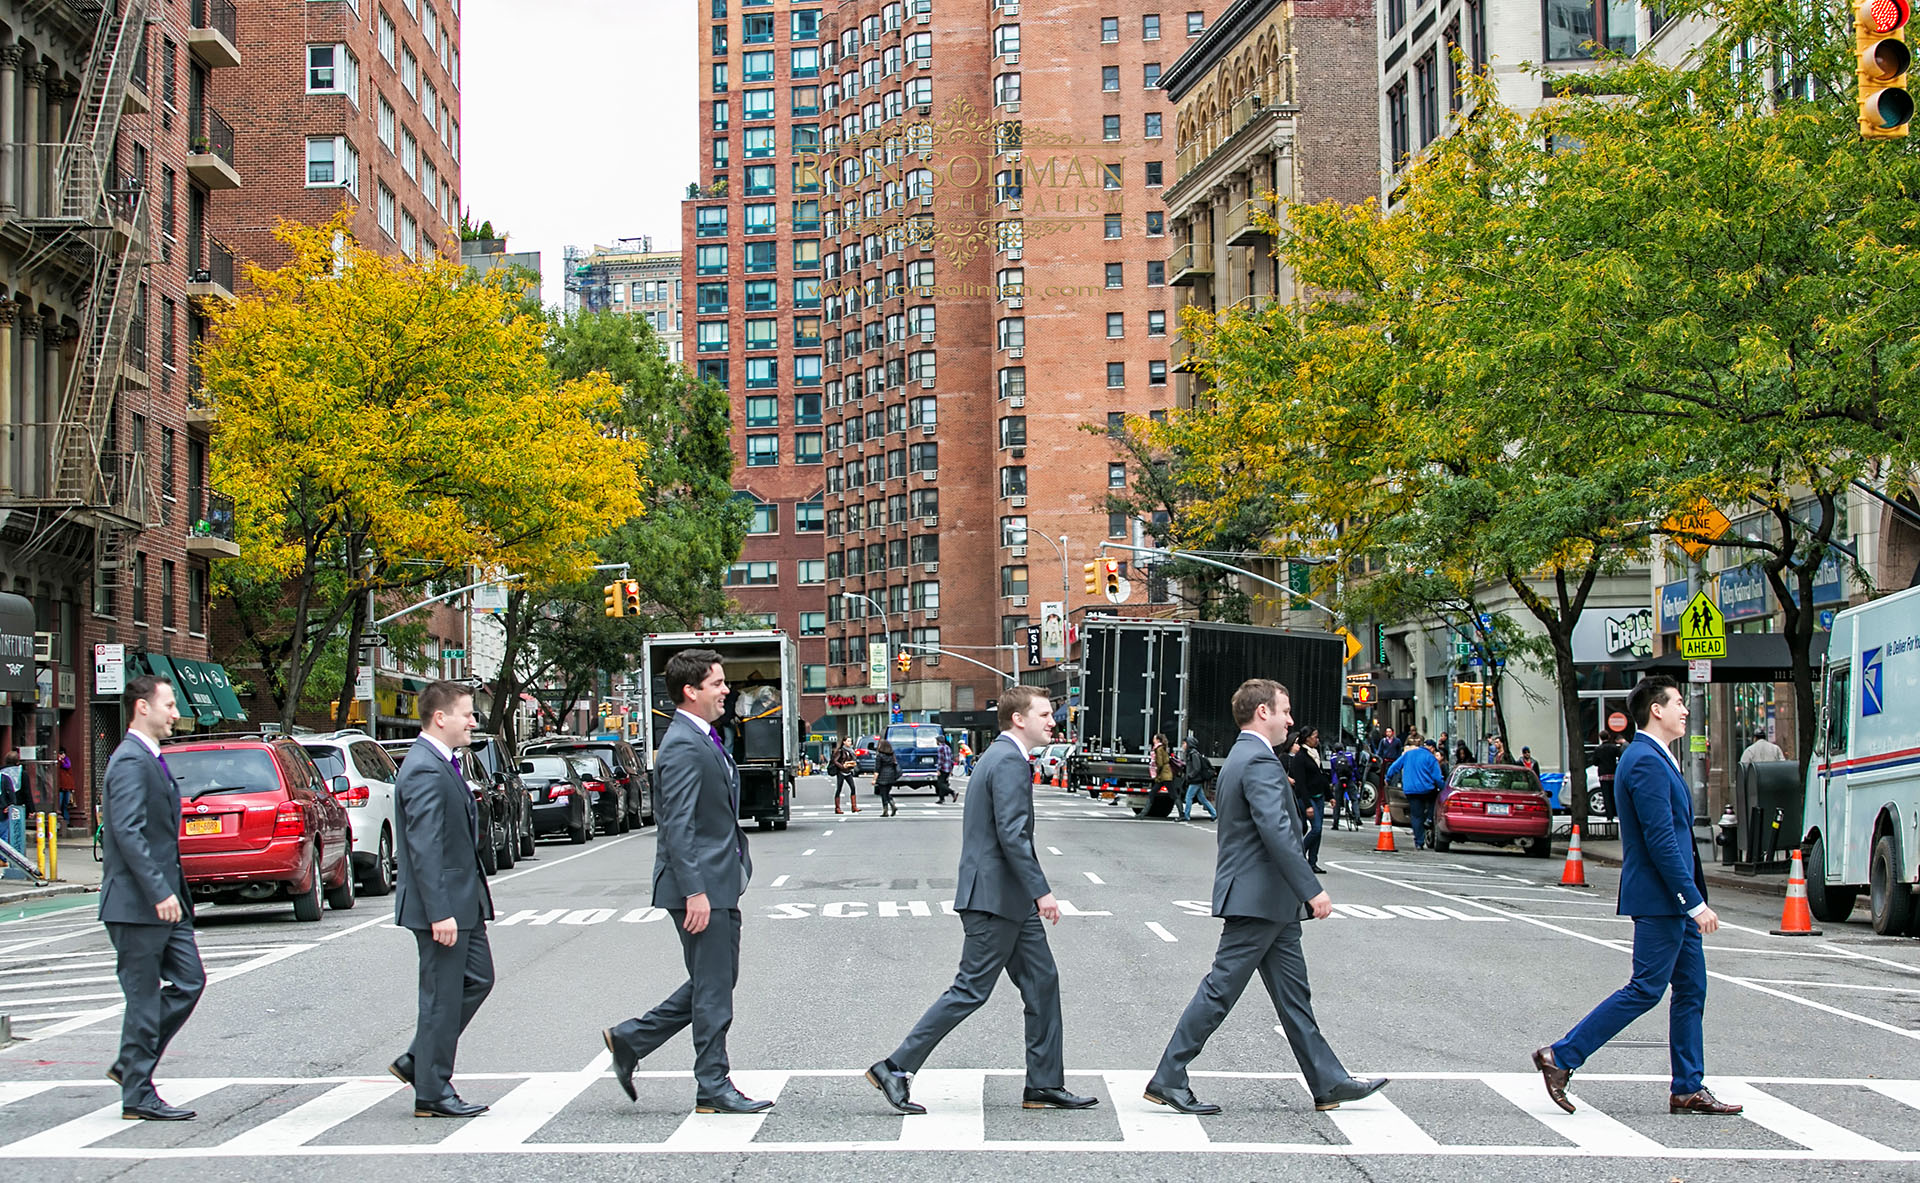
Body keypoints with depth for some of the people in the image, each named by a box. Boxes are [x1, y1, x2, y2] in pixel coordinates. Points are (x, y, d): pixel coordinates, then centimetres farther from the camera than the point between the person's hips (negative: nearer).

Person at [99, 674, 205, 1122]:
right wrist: (159, 892, -26)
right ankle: (138, 1096, 5)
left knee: (189, 980, 10)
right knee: (143, 998, -3)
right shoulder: (130, 761, -16)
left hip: (163, 900, 10)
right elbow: (128, 833, -24)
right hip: (136, 903, -10)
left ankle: (131, 1065, 18)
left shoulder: (152, 760, 16)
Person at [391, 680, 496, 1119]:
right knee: (442, 997, -2)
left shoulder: (442, 765, 14)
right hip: (442, 906, -10)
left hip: (462, 903, 10)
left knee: (477, 980, 16)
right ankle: (432, 1093, 7)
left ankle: (417, 1061, 23)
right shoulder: (424, 772, -19)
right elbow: (424, 849, -24)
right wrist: (439, 913, -26)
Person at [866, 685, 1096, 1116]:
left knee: (1043, 983, 10)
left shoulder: (1001, 756, 17)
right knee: (971, 990, -6)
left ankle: (1044, 1084, 15)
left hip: (1011, 901, 11)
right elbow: (1012, 835, -24)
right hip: (996, 898, -11)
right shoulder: (1010, 762, -16)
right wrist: (1041, 890, -23)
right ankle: (895, 1069, -1)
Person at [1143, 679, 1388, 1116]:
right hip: (1258, 899, -11)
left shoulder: (1240, 759, 17)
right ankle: (1168, 1079, 0)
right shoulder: (1260, 761, -16)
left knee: (1294, 994, 11)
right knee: (1220, 990, -5)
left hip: (1270, 904, 11)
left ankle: (1328, 1083, 15)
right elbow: (1278, 833, -25)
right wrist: (1312, 890, -26)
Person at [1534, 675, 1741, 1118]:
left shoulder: (1652, 759, 16)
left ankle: (1688, 1089, 14)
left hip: (1674, 899, 10)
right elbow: (1661, 840, -22)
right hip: (1660, 898, -10)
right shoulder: (1646, 761, -17)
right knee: (1645, 989, -6)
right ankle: (1560, 1058, -1)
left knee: (1691, 989, 10)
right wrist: (1695, 902, -21)